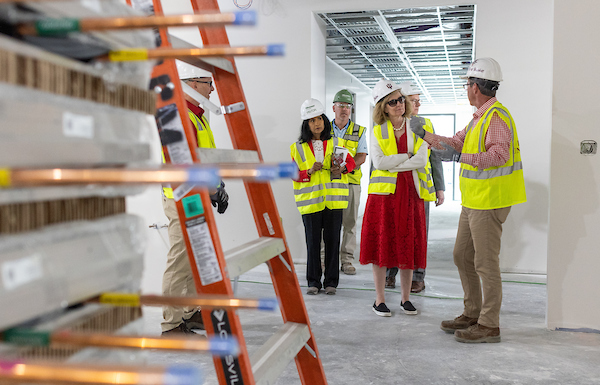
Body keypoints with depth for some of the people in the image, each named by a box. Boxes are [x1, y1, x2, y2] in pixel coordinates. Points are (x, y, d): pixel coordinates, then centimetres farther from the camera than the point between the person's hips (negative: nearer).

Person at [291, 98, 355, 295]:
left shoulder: (337, 144, 8)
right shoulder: (298, 148, 4)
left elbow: (351, 162, 15)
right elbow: (293, 174, 3)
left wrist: (342, 168, -7)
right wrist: (309, 171, -15)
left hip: (333, 199, 1)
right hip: (310, 201, -1)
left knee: (332, 240, 4)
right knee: (313, 241, 3)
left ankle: (331, 281, 14)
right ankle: (313, 281, 15)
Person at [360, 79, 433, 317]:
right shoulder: (377, 131, 5)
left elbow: (421, 161, -7)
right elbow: (378, 162, -9)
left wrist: (392, 164, -10)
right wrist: (407, 156, -8)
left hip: (410, 191, 1)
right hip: (384, 192, -1)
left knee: (408, 245, 5)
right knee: (381, 244, 0)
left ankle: (406, 298, 19)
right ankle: (380, 300, 11)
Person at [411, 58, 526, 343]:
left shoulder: (496, 116, -15)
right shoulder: (479, 117, 18)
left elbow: (500, 154, -28)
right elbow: (456, 143, 27)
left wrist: (463, 157, -34)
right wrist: (423, 134, 29)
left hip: (489, 202, -11)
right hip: (473, 201, 11)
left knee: (485, 263, -5)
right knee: (462, 256, 15)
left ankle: (489, 325, 4)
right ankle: (472, 314, 27)